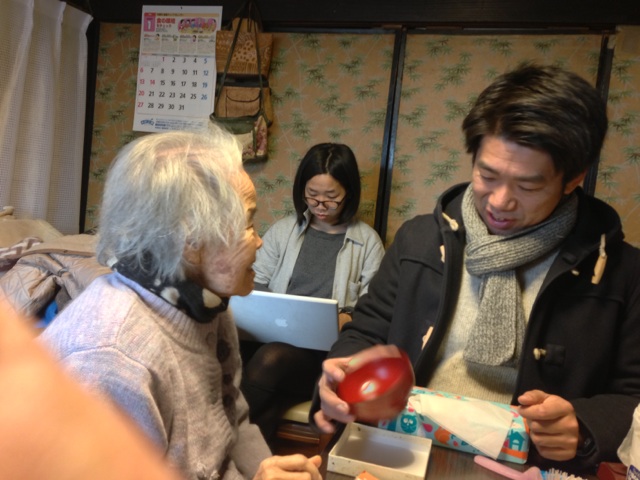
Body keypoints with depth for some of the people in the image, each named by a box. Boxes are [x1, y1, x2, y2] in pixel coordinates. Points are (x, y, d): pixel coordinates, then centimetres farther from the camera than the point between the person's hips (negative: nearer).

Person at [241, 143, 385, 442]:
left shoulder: (367, 241, 9)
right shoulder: (283, 231, 17)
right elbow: (255, 286, 15)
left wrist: (346, 320, -17)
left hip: (326, 350, -1)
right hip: (272, 338, 2)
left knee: (270, 359, -33)